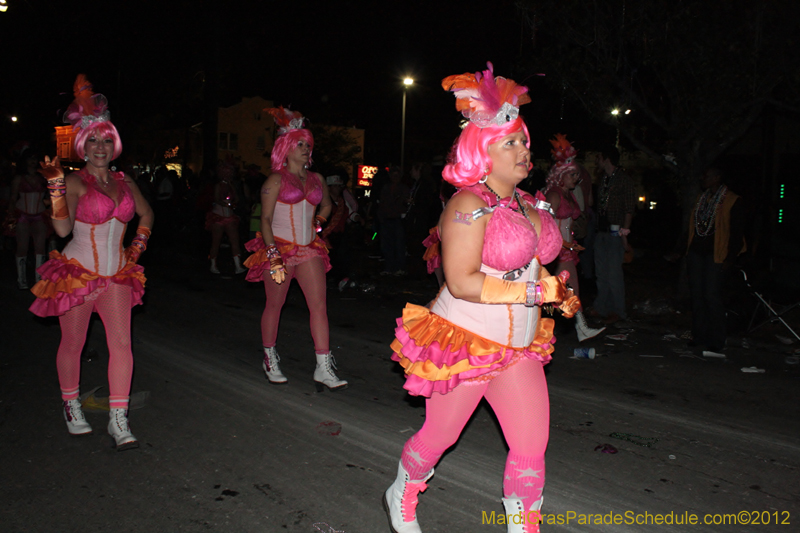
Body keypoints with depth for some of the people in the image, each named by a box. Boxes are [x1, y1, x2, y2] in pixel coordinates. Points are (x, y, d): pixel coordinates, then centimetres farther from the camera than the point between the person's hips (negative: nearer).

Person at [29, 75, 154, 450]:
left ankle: (118, 420, 3)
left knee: (122, 343, -5)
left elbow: (146, 213, 25)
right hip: (77, 272, -4)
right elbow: (63, 228, -20)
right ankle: (71, 406, 31)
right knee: (72, 344, 8)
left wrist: (137, 246, 13)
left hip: (116, 274, 4)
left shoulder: (124, 182, 8)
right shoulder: (75, 182, -7)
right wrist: (55, 184, -26)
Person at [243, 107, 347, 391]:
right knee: (274, 305, 7)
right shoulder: (276, 180, -4)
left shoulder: (316, 179, 11)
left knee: (319, 305, -7)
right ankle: (269, 359, 28)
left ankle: (323, 368, -6)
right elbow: (265, 220, -9)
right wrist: (273, 254, -20)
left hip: (308, 248, 4)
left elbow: (326, 204, 33)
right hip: (279, 247, -4)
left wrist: (318, 222, 13)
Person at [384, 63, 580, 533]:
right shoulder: (470, 204, -18)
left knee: (532, 445, 5)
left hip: (518, 348, 7)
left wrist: (558, 292, 4)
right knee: (439, 436, 12)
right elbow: (462, 282, -24)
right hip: (465, 342, -7)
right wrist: (532, 292, -23)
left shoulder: (529, 204, 8)